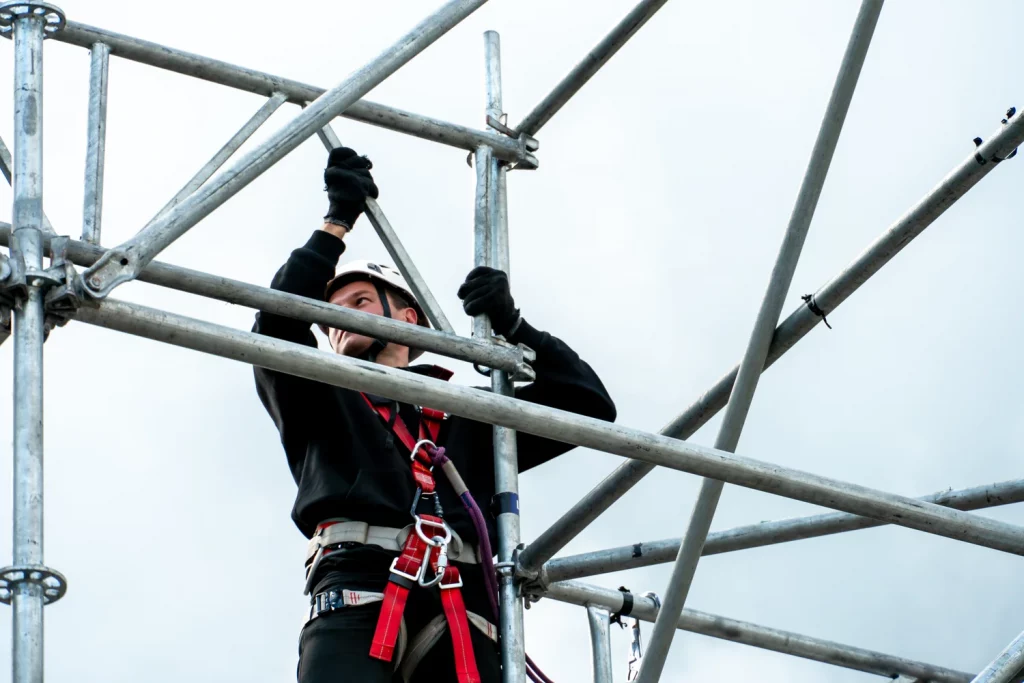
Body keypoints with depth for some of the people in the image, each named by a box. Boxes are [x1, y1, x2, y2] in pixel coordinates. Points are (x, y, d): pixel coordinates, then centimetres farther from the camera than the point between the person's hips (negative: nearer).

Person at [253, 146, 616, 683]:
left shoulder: (468, 417, 36)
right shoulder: (321, 406, 32)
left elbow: (589, 404, 32)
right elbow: (278, 322, 14)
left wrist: (511, 326, 24)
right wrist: (337, 222, 16)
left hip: (458, 612, 2)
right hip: (357, 597, -2)